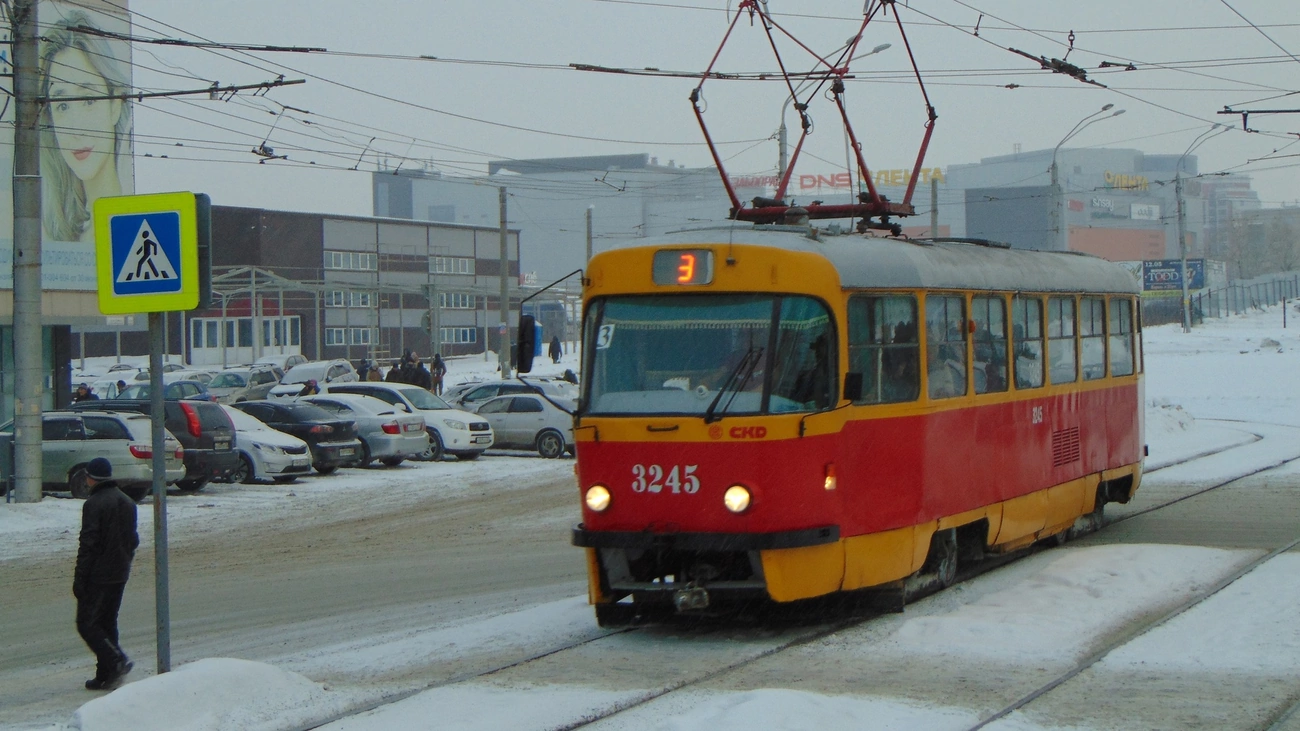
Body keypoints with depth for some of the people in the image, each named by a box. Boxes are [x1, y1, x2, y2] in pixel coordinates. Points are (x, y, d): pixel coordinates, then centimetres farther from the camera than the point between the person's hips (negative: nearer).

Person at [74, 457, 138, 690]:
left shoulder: (94, 504, -15)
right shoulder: (127, 503, 11)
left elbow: (87, 544, -18)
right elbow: (133, 539, 16)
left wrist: (79, 579, -14)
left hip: (98, 575, -8)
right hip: (120, 575, 8)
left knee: (87, 623, -2)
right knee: (108, 623, 13)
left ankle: (116, 660, -16)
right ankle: (105, 675, 13)